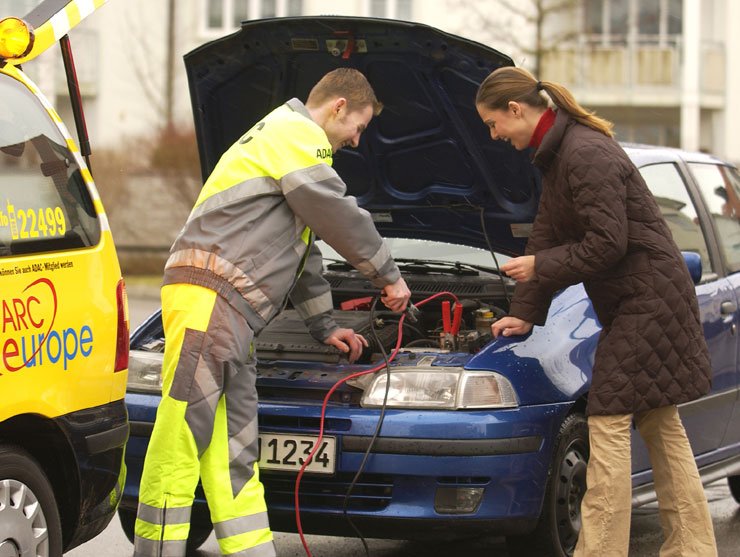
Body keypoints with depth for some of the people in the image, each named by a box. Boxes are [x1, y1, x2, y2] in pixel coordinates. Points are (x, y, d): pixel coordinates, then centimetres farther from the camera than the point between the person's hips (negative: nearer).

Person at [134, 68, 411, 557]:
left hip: (232, 313, 11)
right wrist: (389, 275, 7)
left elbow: (304, 251, 38)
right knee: (183, 438, -13)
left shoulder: (287, 137, 33)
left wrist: (325, 325, 40)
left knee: (233, 454, 7)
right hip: (207, 297, -11)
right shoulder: (295, 132, 0)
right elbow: (339, 215, -5)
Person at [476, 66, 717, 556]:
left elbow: (607, 244, -23)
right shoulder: (558, 154, 13)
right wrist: (526, 313, 19)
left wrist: (539, 267, -13)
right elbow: (547, 238, 19)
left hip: (646, 303, -10)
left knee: (609, 421, -10)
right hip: (646, 302, 10)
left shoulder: (586, 154, -19)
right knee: (660, 425, 12)